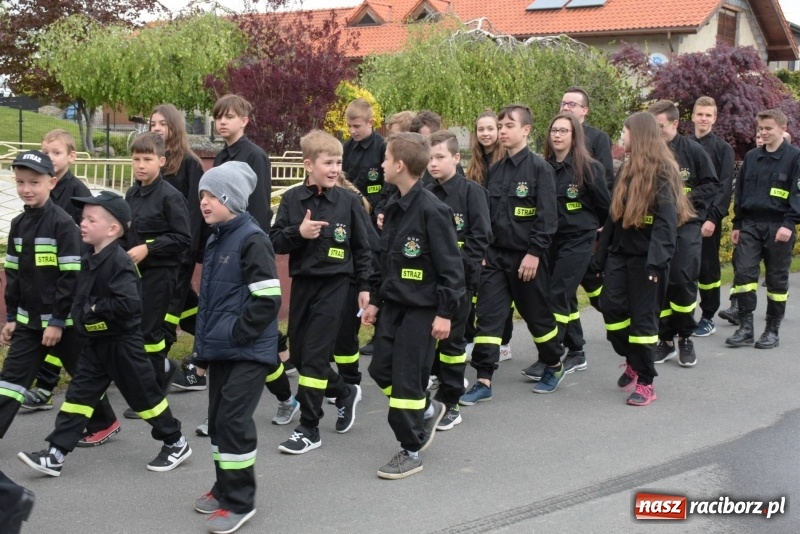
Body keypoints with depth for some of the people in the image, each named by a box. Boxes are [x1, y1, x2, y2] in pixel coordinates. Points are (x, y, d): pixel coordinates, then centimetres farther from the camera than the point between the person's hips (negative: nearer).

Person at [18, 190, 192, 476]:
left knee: (144, 395, 5)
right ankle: (56, 455, 7)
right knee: (79, 394, 5)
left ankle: (176, 443, 22)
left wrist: (96, 308, -23)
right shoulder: (90, 259, 5)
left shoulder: (119, 262, -22)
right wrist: (81, 313, 3)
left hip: (122, 343, -8)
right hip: (95, 343, 8)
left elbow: (129, 304, -32)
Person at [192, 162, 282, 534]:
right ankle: (225, 488, 29)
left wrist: (236, 334, -18)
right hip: (221, 348, 9)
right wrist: (208, 335, 15)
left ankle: (240, 501, 4)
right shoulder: (215, 239, 12)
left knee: (234, 420, -7)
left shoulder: (252, 239, -15)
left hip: (249, 350, -9)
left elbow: (268, 299, -20)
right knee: (218, 419, 14)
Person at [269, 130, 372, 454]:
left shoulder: (348, 201, -4)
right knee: (298, 354, 11)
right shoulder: (292, 199, -1)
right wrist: (298, 232, -19)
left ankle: (309, 429, 2)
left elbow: (362, 246, 3)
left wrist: (364, 285, 1)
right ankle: (344, 393, 34)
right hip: (302, 283, 4)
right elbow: (275, 242, -1)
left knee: (314, 355, -7)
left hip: (334, 284, -4)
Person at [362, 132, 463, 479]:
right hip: (394, 304, 8)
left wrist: (444, 312, -18)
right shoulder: (393, 207, 8)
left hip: (422, 308, -8)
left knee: (407, 378, -3)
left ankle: (411, 452, 11)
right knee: (381, 369, 11)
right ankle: (428, 410, 33)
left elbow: (451, 265, -17)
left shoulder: (431, 210, -18)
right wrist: (375, 300, 18)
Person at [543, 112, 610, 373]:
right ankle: (576, 353, 24)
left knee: (558, 295, -11)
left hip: (577, 240, -5)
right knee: (565, 296, 12)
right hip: (551, 239, 5)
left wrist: (589, 225, 12)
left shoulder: (589, 167, -9)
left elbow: (605, 205, 0)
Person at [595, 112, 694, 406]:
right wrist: (601, 256, 16)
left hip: (645, 256, -7)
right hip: (620, 252, 7)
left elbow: (667, 220, -19)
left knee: (643, 317, -2)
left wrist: (656, 260, -29)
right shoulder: (627, 169, 15)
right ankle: (633, 360, 19)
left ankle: (646, 383, 7)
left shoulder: (663, 172, -10)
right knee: (611, 306, -2)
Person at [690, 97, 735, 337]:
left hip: (708, 219, -3)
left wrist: (713, 217, -17)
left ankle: (708, 318, 12)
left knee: (708, 268, 3)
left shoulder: (723, 149, 0)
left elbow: (725, 187, -8)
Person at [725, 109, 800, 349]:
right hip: (750, 225, 4)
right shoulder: (751, 157, 12)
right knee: (743, 272, -5)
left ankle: (773, 330, 13)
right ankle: (745, 327, 0)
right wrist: (737, 224, 12)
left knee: (777, 278, 4)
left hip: (778, 227, -4)